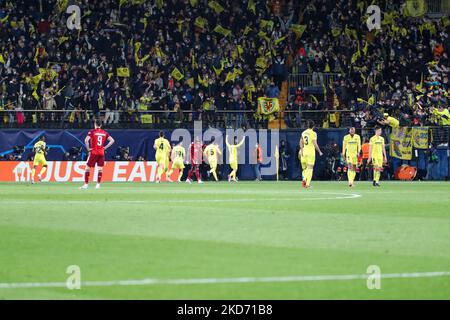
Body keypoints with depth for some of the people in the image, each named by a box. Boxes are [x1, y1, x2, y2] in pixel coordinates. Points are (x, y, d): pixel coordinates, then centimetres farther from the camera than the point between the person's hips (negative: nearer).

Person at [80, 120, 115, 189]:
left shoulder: (92, 132, -5)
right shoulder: (104, 133, 7)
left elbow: (86, 140, -18)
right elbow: (112, 140, 4)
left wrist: (88, 149, -7)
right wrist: (105, 147, 6)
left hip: (93, 152, -3)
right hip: (101, 153, 3)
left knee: (87, 167, 3)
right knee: (100, 169, 9)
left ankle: (86, 184, -2)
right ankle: (98, 184, 4)